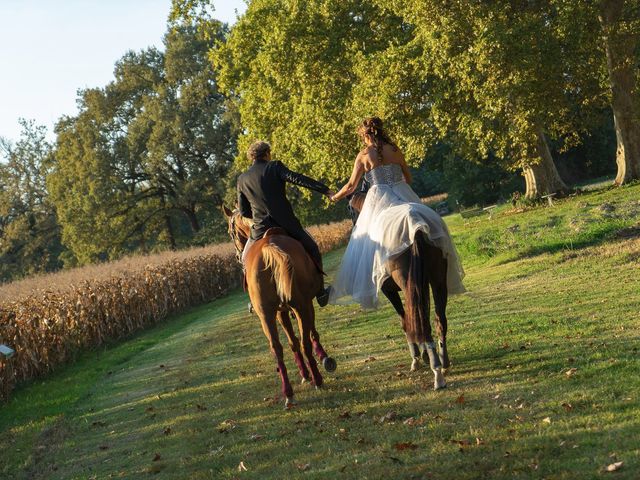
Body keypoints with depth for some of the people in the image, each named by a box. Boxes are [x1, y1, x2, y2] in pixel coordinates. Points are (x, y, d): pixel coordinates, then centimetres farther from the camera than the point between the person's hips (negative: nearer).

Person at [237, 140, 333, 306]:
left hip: (260, 229, 2)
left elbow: (243, 211, 10)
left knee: (246, 259, 27)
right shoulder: (275, 167, -1)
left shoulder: (242, 179, 8)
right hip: (286, 224, -2)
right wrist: (324, 189, -17)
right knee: (311, 249, 20)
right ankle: (320, 292, 19)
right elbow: (297, 179, -15)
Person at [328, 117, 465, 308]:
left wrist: (335, 197, 25)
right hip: (404, 196, 3)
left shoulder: (363, 155, 5)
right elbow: (408, 177, 22)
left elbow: (351, 186, 8)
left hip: (380, 201, -3)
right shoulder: (395, 149, 13)